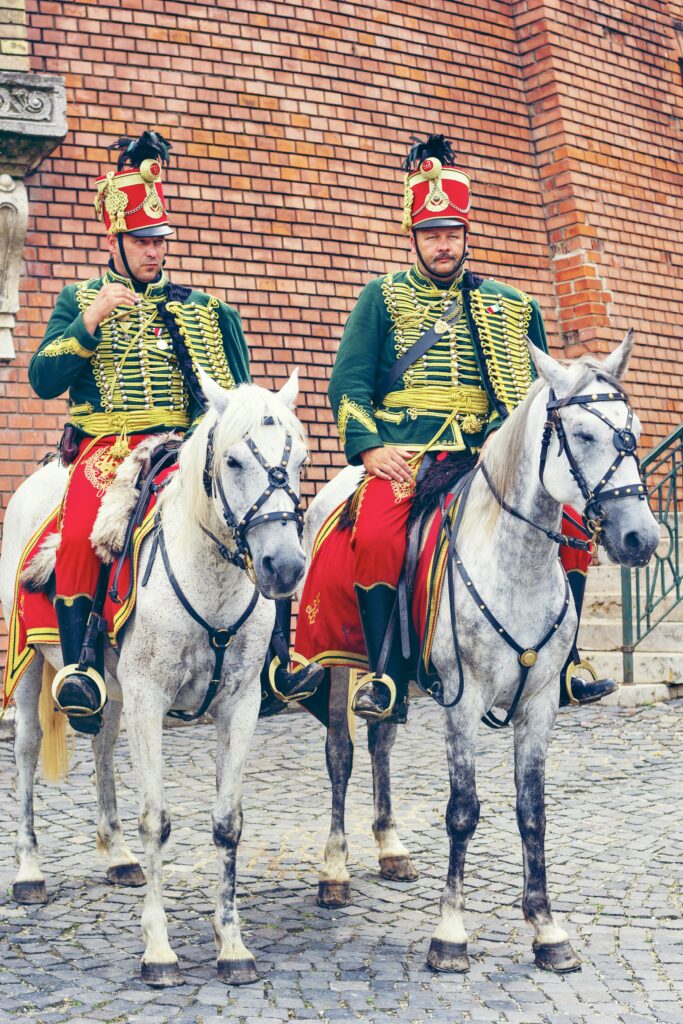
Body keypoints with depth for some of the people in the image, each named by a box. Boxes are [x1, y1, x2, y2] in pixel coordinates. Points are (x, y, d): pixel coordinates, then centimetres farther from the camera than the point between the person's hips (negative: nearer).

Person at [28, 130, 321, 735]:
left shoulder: (200, 310, 18)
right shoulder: (80, 301, 12)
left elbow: (234, 394, 18)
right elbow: (44, 381, -1)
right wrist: (93, 318, -11)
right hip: (107, 449, -2)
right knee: (80, 532, -34)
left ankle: (279, 659, -12)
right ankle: (80, 666, -27)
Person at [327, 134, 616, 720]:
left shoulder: (510, 306, 19)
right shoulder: (382, 297, 12)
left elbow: (536, 389, 20)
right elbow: (348, 382, 5)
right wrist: (368, 446, -11)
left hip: (486, 453, 3)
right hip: (403, 451, -2)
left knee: (567, 520, -16)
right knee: (375, 538, -31)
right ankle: (386, 679, -19)